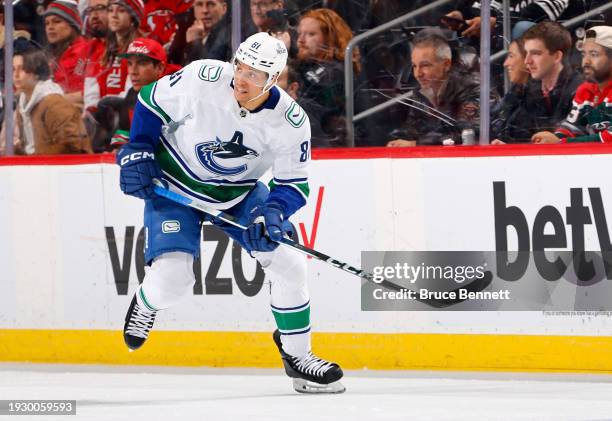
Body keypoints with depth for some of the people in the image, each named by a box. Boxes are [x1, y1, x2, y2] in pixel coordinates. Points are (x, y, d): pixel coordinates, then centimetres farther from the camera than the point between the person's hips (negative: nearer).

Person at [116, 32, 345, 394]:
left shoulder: (291, 122, -22)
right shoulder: (203, 79, -27)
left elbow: (294, 183, -12)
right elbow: (151, 102, -9)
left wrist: (273, 213, -31)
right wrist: (138, 153, -14)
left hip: (240, 192, 3)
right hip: (175, 185, -3)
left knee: (288, 263, -7)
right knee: (173, 279, -18)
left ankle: (297, 356, 12)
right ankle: (145, 305, 20)